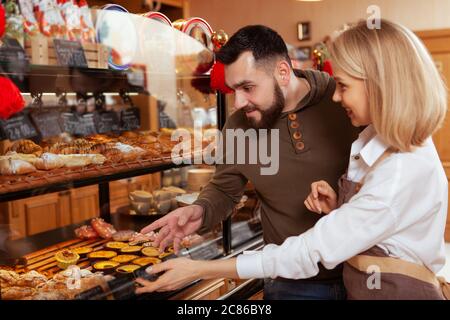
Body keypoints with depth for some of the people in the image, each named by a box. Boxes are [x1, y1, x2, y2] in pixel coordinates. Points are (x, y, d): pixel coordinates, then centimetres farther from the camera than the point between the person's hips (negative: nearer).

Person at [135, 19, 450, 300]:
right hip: (363, 287, 8)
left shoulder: (404, 171, -27)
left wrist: (200, 270, -26)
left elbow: (314, 251, -27)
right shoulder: (376, 140, 2)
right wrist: (338, 208, -10)